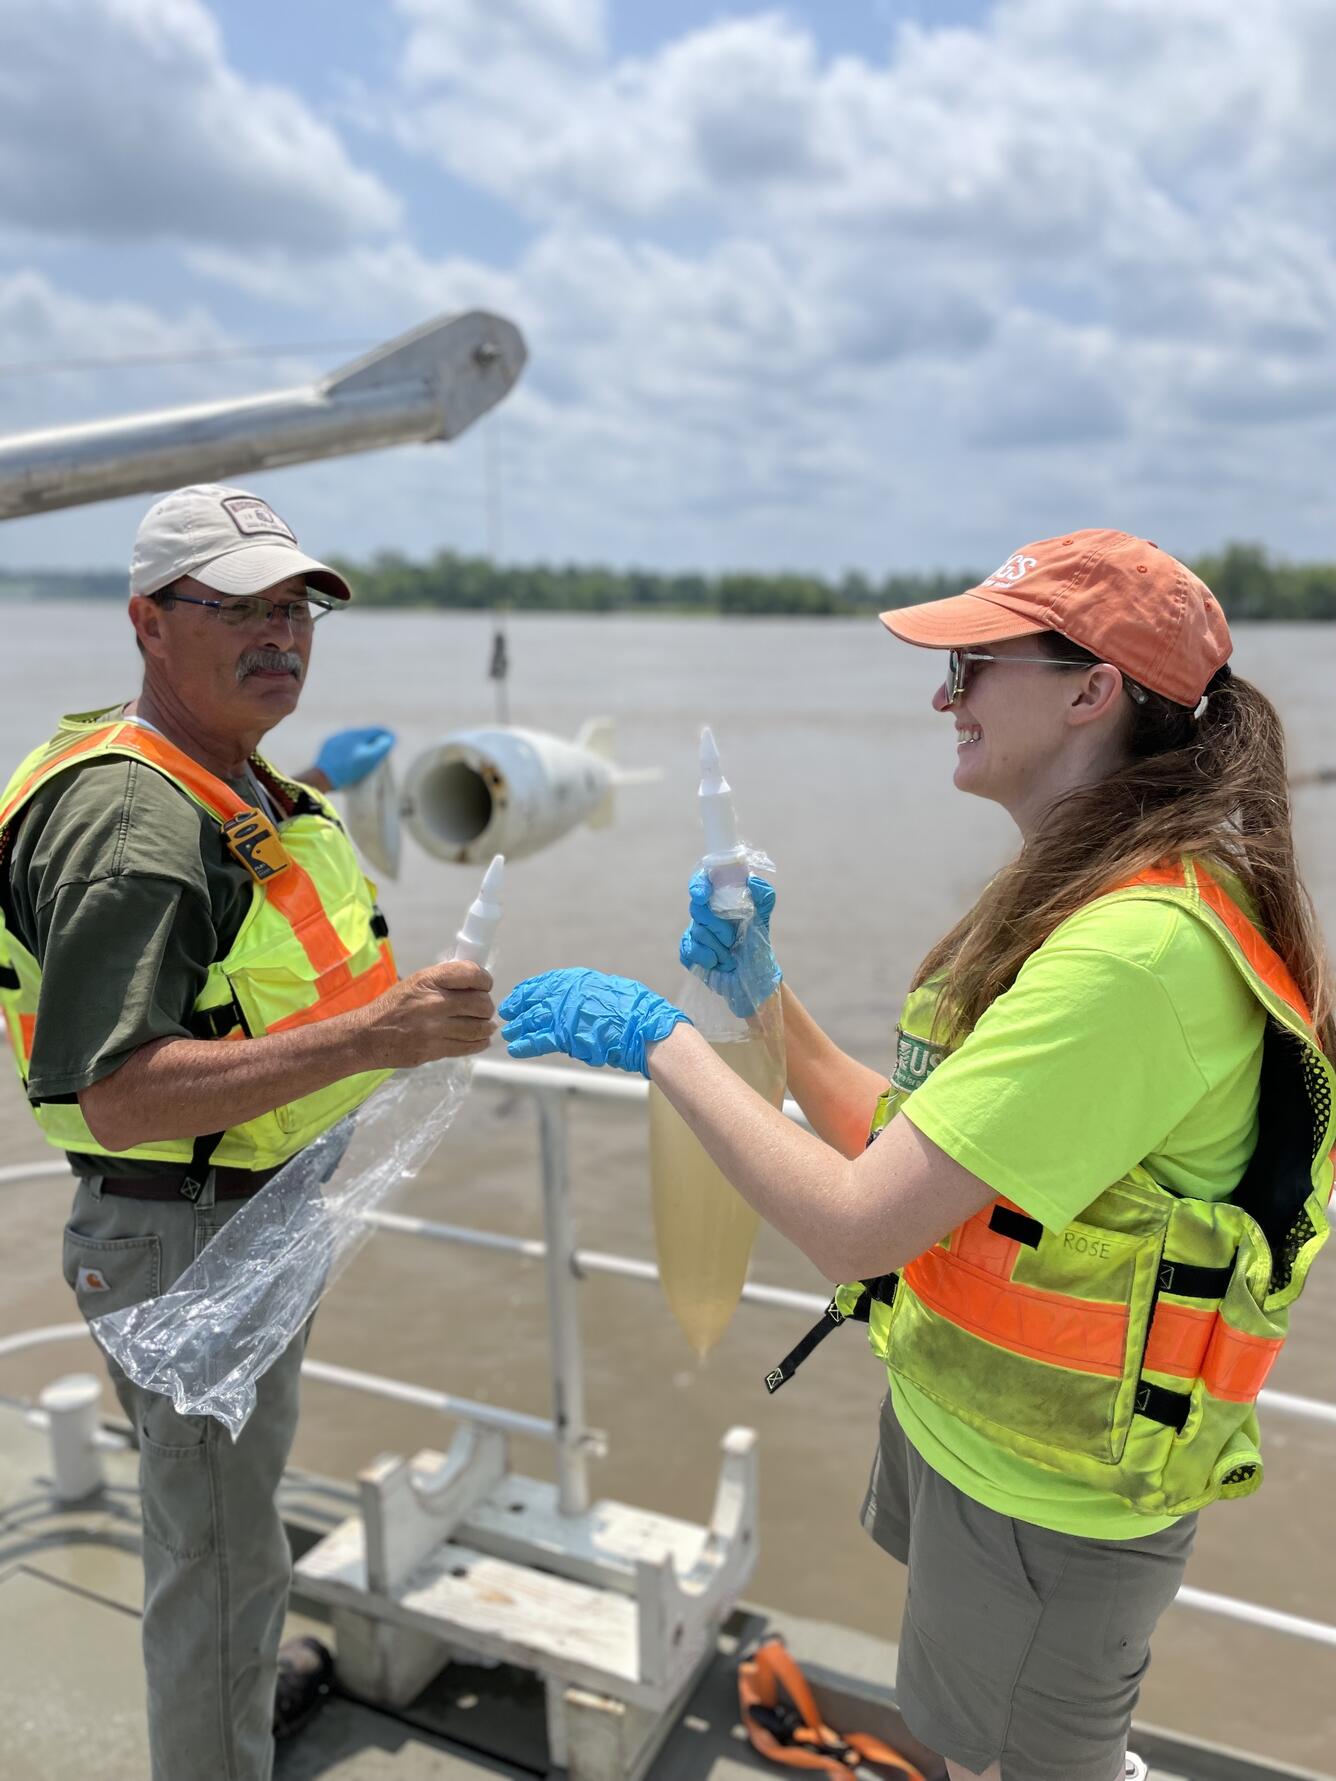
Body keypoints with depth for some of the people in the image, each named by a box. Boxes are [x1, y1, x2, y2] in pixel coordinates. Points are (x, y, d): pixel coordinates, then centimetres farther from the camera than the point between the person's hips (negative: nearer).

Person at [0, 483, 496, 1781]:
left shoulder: (244, 789, 8)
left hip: (254, 1218, 11)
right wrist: (373, 1037, -40)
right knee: (218, 1548, 8)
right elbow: (119, 1099, -33)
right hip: (185, 1240, -11)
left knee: (216, 1506, 31)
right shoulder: (131, 817, -26)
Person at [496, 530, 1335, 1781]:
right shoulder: (1076, 897, 3)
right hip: (956, 1406, 9)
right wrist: (763, 997, -3)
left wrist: (660, 1040, -22)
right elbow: (899, 1145, 5)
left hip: (1041, 1489, -8)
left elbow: (852, 1225, -31)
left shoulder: (1141, 948, -30)